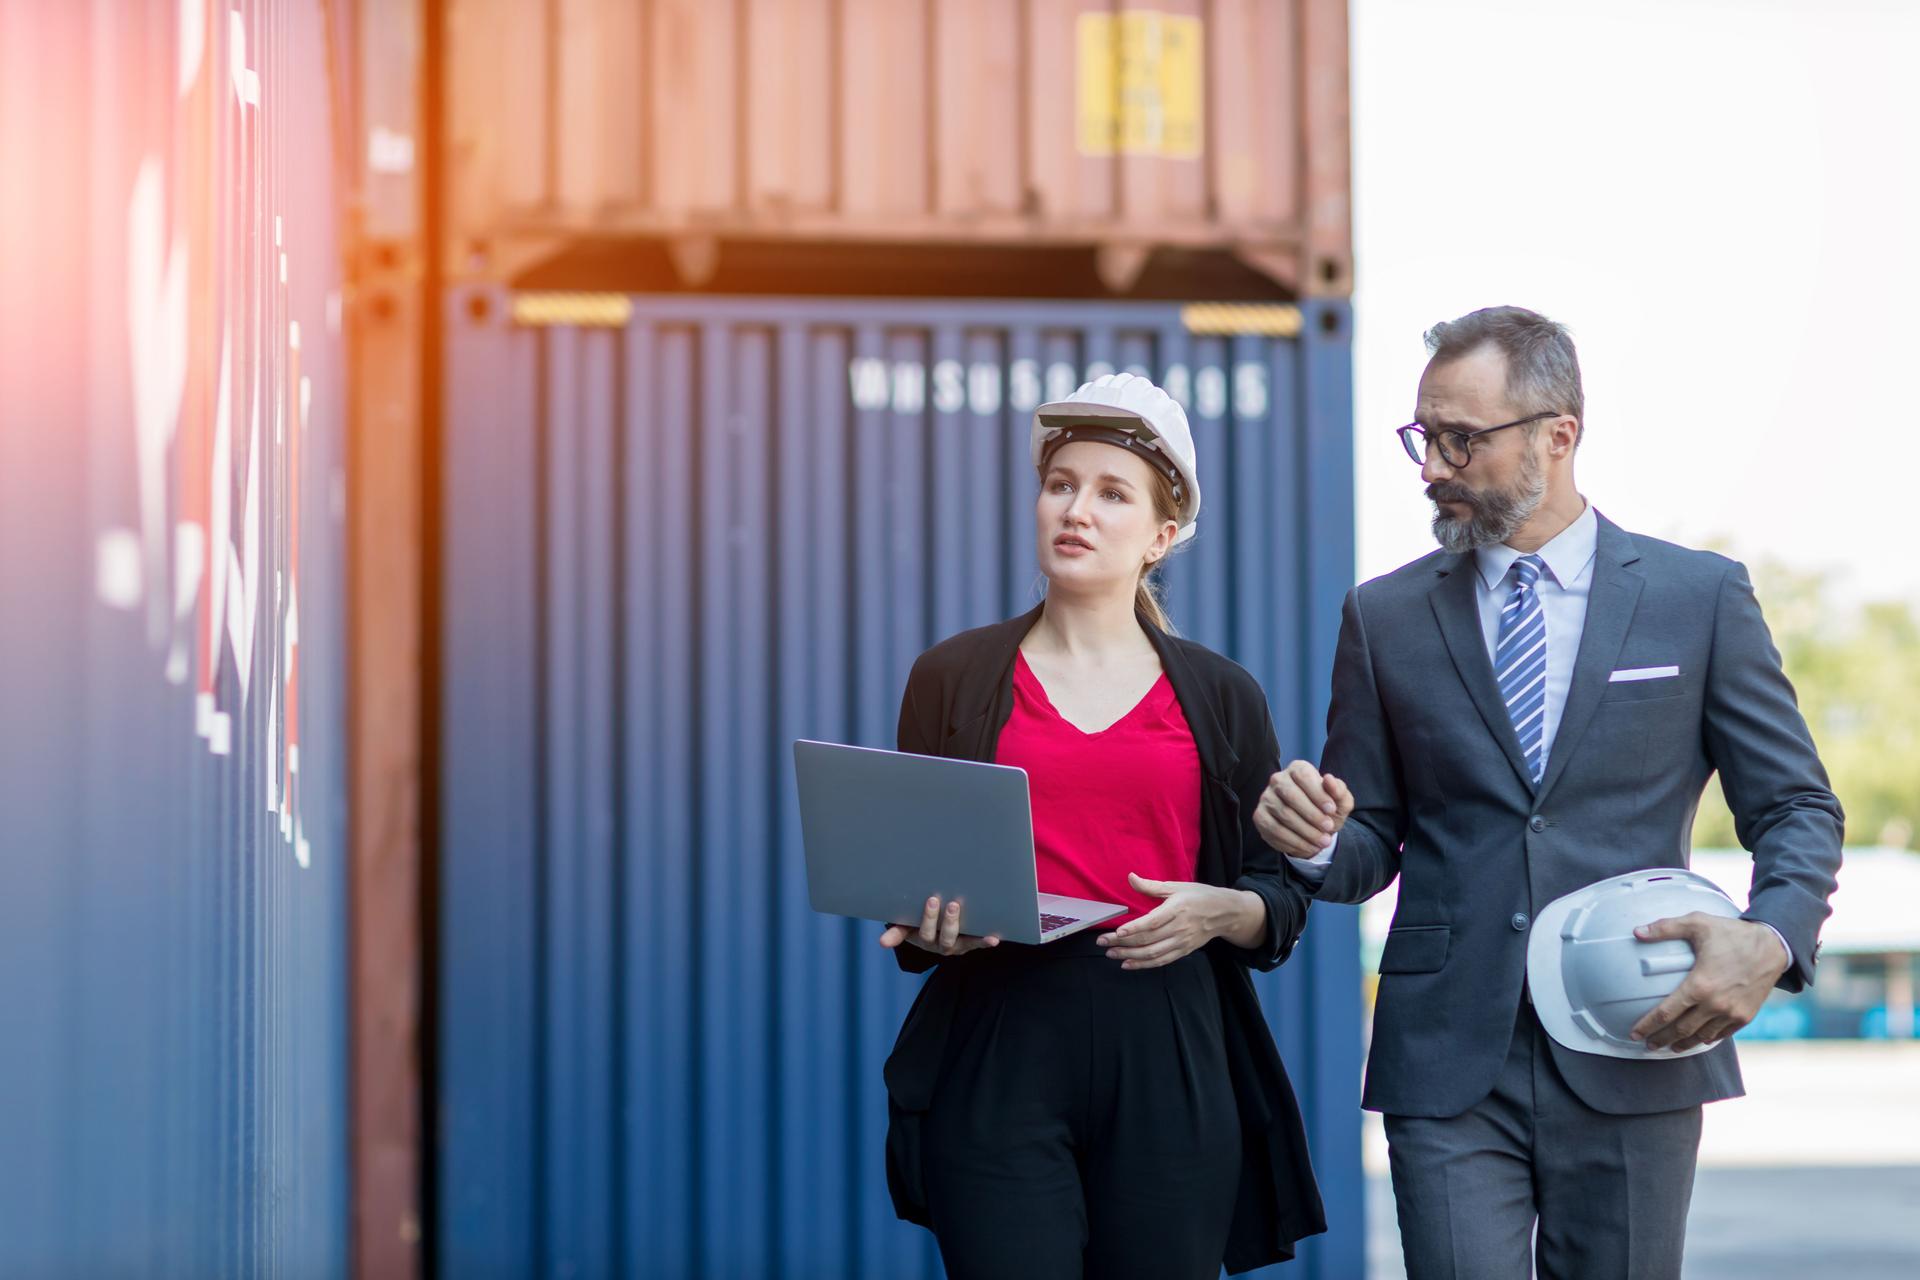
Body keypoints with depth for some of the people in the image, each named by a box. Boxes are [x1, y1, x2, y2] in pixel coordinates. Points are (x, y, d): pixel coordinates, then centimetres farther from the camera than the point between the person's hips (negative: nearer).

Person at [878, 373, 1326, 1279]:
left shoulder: (1221, 697, 10)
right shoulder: (955, 679, 8)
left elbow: (1284, 895, 11)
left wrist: (1222, 912, -9)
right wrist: (933, 929, -12)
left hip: (1168, 1064, 1)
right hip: (1000, 1045, -1)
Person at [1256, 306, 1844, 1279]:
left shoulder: (1700, 597, 4)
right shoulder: (1385, 617, 8)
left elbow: (1798, 809, 6)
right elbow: (1373, 847, 12)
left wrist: (1773, 941, -14)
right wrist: (1314, 841, -12)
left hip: (1636, 1056, 0)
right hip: (1448, 1063, 1)